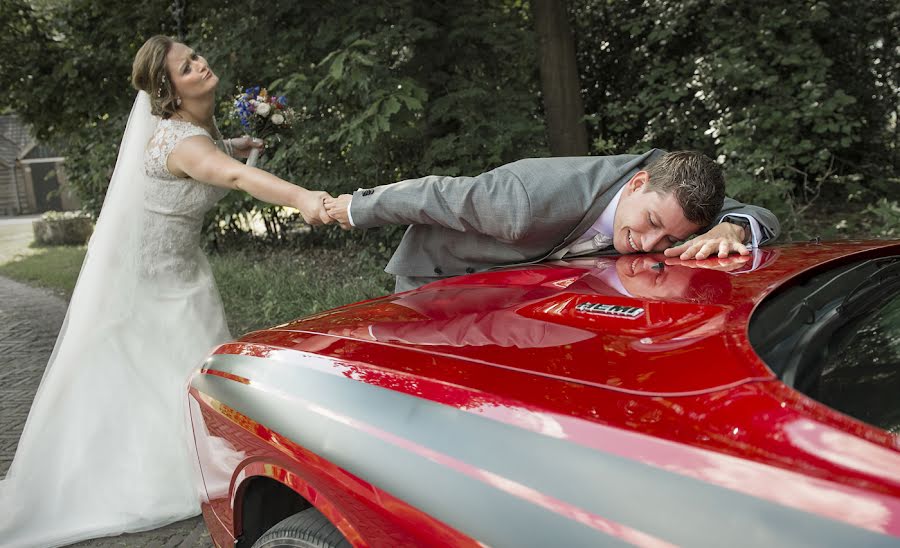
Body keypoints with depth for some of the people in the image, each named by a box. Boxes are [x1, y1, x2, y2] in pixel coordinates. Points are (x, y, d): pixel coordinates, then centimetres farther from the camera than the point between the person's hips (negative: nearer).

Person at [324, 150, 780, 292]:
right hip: (436, 272, -5)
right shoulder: (532, 201, -44)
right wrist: (358, 209, -12)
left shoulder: (669, 191, -26)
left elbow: (762, 217, -18)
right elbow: (434, 194, -30)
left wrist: (730, 229, -44)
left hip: (517, 278, 5)